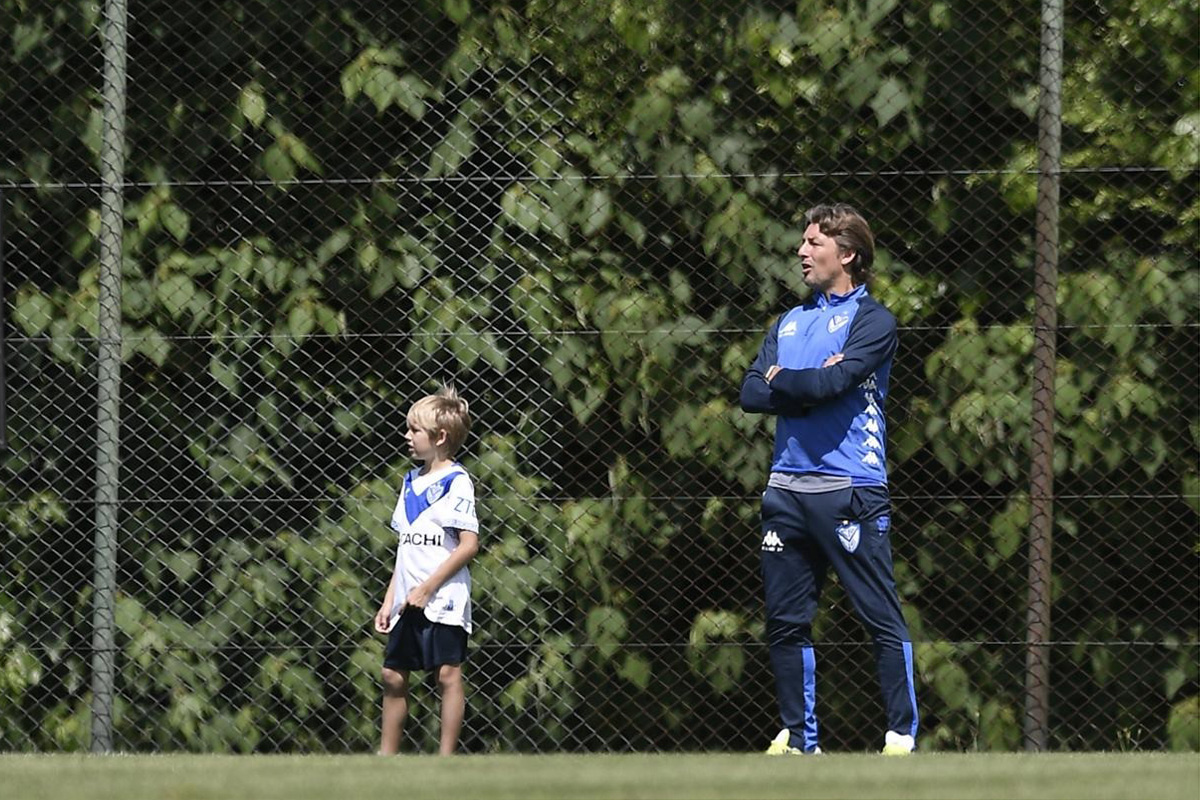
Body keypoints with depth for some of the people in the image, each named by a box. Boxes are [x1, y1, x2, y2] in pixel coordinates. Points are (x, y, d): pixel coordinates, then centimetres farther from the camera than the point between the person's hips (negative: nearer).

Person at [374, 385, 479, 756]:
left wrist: (426, 588, -15)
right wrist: (390, 600, 15)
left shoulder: (456, 482, -8)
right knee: (393, 676, 8)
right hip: (409, 602, 8)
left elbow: (469, 544, -14)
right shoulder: (411, 482, 15)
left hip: (442, 600, -8)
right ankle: (386, 758, 16)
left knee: (448, 674, -6)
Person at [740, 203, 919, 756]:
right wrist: (812, 385, -7)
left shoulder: (872, 321, 0)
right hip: (787, 491, 6)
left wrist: (782, 381, 3)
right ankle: (798, 738, 15)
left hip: (850, 493, -6)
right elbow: (752, 394, 7)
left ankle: (902, 736, -5)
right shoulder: (788, 325, 20)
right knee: (785, 622, 7)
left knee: (883, 619, -7)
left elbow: (833, 383, -15)